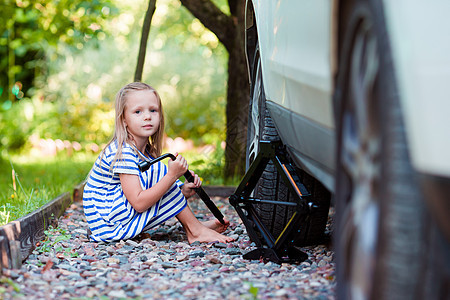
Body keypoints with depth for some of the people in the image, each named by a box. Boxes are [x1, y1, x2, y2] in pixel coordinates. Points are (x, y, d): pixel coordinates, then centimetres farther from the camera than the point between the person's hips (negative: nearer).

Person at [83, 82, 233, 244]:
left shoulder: (146, 150, 7)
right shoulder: (123, 153, -22)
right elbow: (139, 203, -28)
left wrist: (182, 191, -10)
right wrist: (172, 176, -31)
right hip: (109, 227, -10)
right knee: (158, 170, -19)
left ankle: (194, 223, 4)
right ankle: (195, 231, -12)